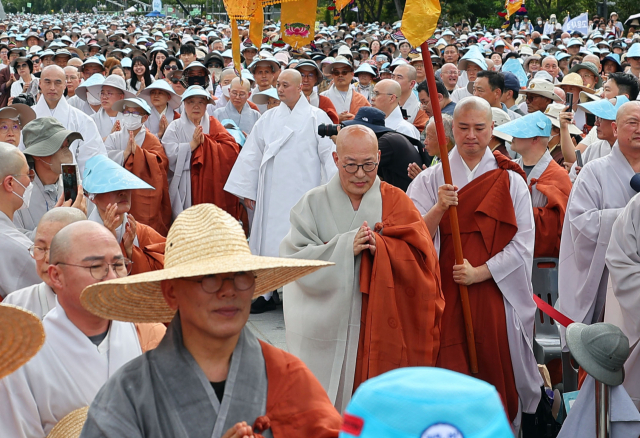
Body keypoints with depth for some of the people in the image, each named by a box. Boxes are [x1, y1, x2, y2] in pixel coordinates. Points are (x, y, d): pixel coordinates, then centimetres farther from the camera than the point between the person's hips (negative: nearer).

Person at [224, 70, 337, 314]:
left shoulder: (316, 118, 1)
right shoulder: (269, 118, 11)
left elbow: (329, 154, -3)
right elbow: (252, 154, 13)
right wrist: (246, 190, 9)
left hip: (302, 192, -4)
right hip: (272, 192, 4)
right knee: (270, 239, 5)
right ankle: (268, 294, 14)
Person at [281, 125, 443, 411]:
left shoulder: (395, 202, 4)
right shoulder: (313, 203, 3)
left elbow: (422, 256, -6)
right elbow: (295, 261, -8)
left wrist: (380, 247, -22)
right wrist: (346, 247, -18)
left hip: (380, 327, 0)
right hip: (327, 326, 0)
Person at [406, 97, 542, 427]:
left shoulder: (510, 181, 5)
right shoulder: (431, 180, 5)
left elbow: (523, 243, 0)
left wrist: (479, 273, -12)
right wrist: (439, 207, -22)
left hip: (495, 293, 0)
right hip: (445, 295, 0)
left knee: (494, 372, 2)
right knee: (449, 375, -4)